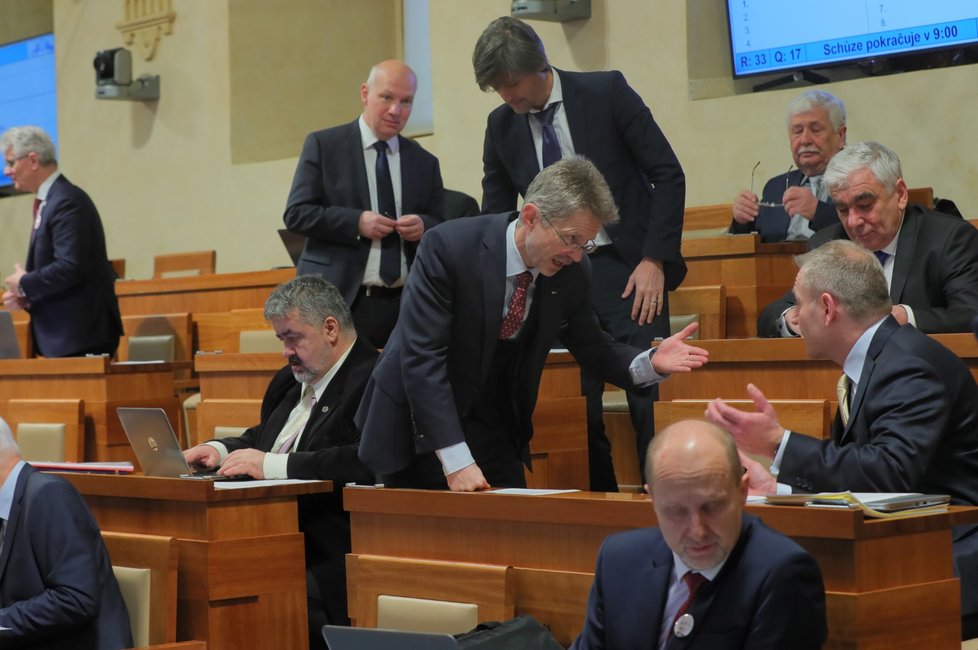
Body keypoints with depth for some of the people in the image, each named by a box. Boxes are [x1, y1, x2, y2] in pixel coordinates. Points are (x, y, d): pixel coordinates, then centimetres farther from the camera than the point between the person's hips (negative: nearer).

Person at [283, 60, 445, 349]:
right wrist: (356, 222, -15)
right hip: (339, 301, -3)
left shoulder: (425, 162, 13)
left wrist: (424, 227, -9)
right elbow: (296, 213, -2)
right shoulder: (323, 145, 3)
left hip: (404, 305, 3)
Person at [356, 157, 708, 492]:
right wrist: (455, 459, -33)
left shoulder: (568, 275, -7)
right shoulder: (448, 247, -24)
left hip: (493, 429, 5)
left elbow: (592, 348, 7)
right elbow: (422, 356, -28)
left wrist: (650, 364, -17)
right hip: (420, 425, -4)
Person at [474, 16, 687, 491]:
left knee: (650, 399, -8)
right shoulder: (501, 125, 4)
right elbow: (496, 215, 12)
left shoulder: (607, 92, -7)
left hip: (627, 271, -3)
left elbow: (668, 175, -5)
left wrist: (654, 260, -11)